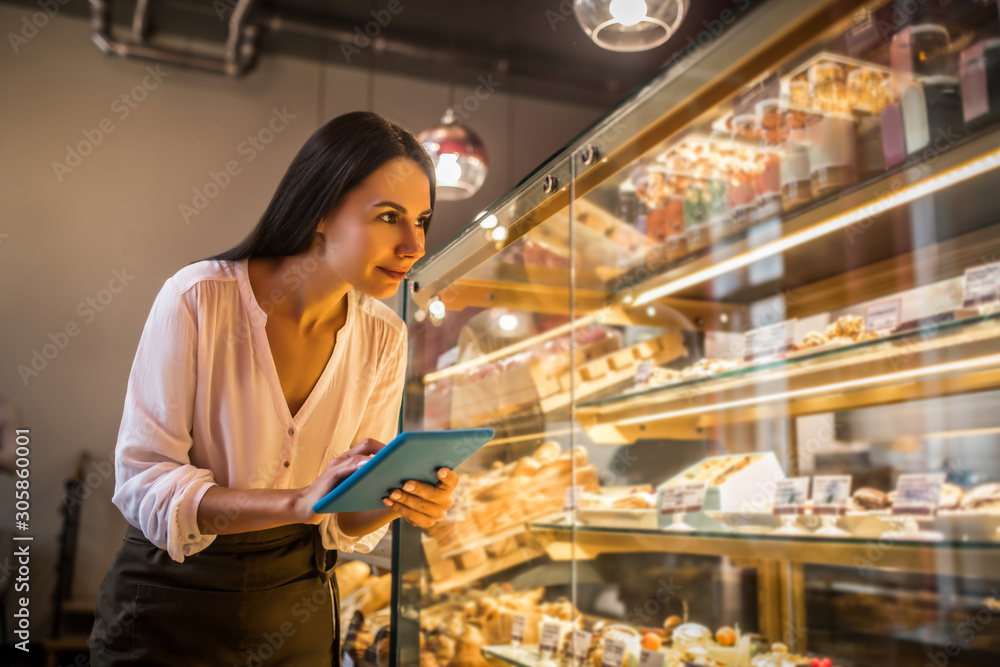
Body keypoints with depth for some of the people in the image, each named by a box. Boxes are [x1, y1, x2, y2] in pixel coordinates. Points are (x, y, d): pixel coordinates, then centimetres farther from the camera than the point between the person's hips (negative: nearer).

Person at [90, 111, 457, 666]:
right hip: (171, 597, -4)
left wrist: (397, 501, -24)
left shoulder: (383, 337, -8)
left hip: (296, 607, 4)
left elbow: (344, 523, -1)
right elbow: (142, 484, -22)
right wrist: (298, 501, -34)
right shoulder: (198, 299, -21)